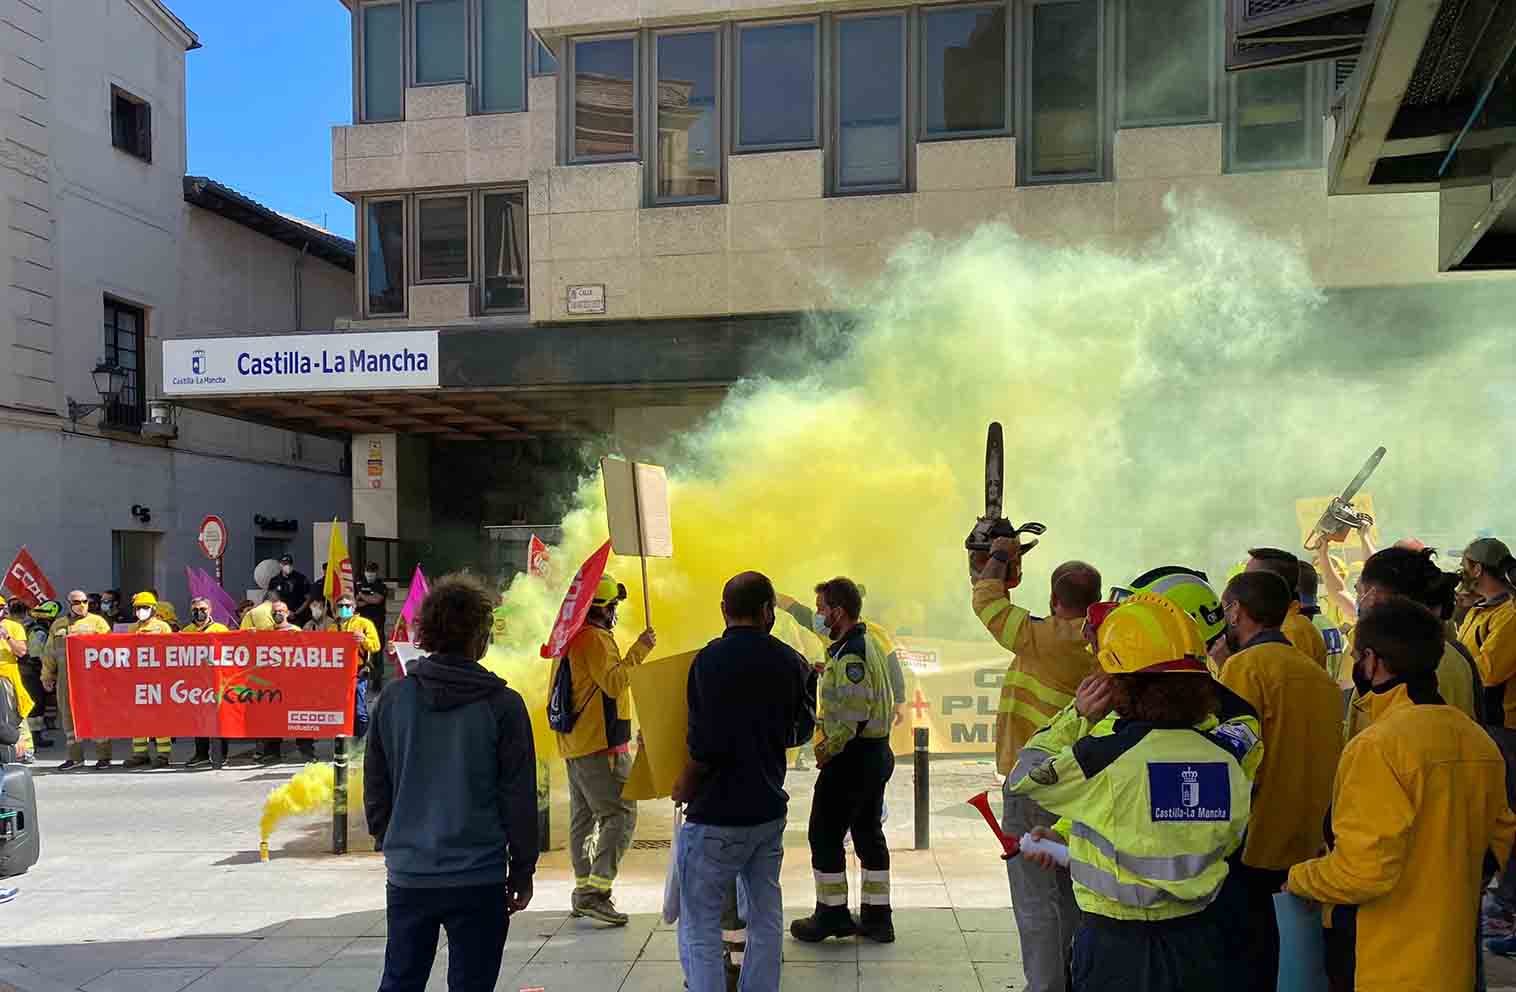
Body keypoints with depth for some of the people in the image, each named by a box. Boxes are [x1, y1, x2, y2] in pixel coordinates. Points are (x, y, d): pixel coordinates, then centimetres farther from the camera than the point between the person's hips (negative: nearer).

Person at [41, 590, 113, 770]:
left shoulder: (97, 621, 5)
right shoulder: (58, 625, 16)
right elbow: (49, 652, 22)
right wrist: (47, 675, 18)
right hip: (66, 677, 4)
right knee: (68, 715, 7)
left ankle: (103, 756, 3)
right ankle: (75, 757, 17)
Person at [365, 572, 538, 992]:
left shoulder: (393, 699, -1)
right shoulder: (502, 704, -10)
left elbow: (375, 789, 6)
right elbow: (519, 797, -7)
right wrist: (522, 871, 4)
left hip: (407, 877, 3)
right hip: (478, 879, -3)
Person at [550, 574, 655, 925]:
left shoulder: (569, 637, 16)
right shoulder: (594, 638, -14)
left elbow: (556, 690, 23)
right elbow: (613, 682, -24)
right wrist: (639, 650, -19)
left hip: (574, 743, 10)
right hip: (601, 744, -10)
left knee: (584, 816, 15)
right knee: (621, 814, -9)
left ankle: (583, 888, 21)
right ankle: (596, 892, -16)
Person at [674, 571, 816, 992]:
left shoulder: (711, 659, -15)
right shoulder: (791, 662, 0)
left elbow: (706, 743, -20)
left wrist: (684, 789, -3)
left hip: (717, 815, -6)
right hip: (770, 808, 6)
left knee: (700, 925, 3)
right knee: (766, 920, 15)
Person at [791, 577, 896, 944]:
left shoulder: (850, 653, -20)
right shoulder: (866, 644, 12)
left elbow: (854, 712, -26)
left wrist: (828, 749, -16)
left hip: (852, 756, -10)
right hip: (877, 752, 10)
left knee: (825, 834, 2)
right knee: (869, 833, 15)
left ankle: (832, 914, 12)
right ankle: (876, 917, 22)